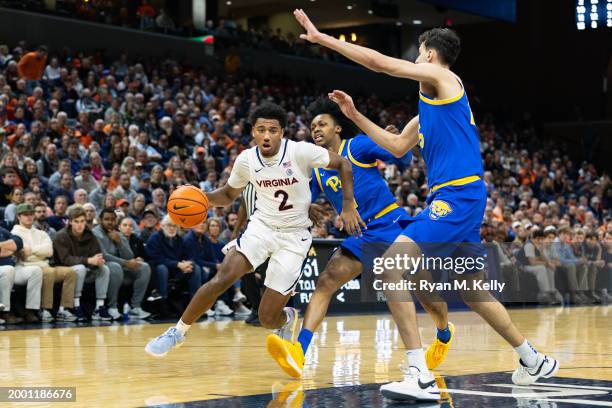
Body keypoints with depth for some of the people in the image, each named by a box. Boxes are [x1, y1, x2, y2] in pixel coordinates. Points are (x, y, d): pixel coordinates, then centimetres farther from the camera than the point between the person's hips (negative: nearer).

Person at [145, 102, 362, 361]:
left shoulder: (300, 152, -18)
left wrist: (348, 206, -14)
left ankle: (288, 318, 33)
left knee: (268, 319, -5)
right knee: (222, 278, -22)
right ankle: (178, 332, -5)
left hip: (294, 236, -3)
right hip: (262, 226, 3)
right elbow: (229, 194, 12)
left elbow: (344, 164, -7)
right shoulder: (246, 160, -5)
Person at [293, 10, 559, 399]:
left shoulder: (441, 77, -3)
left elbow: (379, 62, -10)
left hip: (457, 194, -11)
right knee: (473, 289, 22)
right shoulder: (433, 100, 24)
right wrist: (355, 115, 28)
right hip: (461, 196, 11)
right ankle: (535, 361, 35)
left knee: (392, 263, -20)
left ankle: (421, 377, -25)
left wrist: (321, 37, -3)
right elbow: (398, 146, 30)